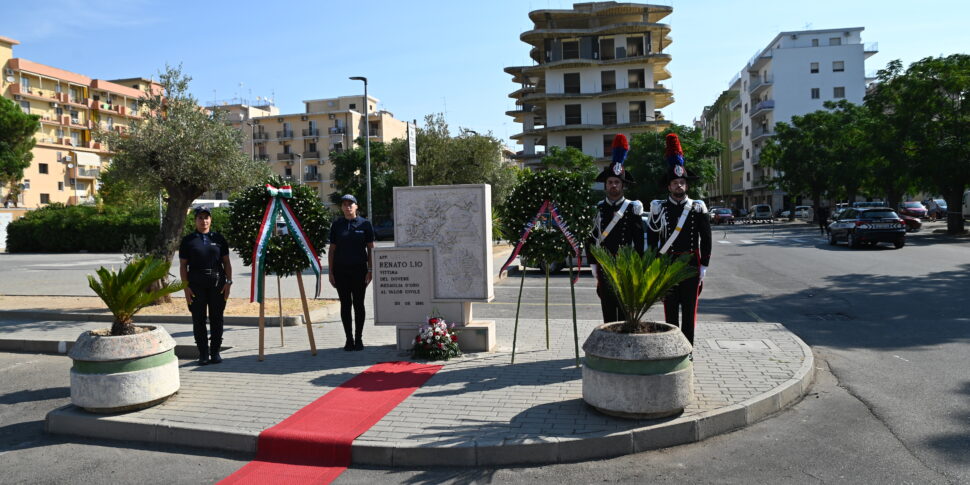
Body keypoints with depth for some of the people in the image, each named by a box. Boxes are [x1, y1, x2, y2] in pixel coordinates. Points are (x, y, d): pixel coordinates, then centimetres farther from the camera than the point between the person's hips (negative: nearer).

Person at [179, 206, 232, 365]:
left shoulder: (218, 238, 9)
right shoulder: (188, 240, 5)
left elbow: (226, 262, 9)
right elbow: (183, 265, 4)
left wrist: (228, 282, 0)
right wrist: (186, 287, -4)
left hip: (217, 283, 1)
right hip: (196, 285, -1)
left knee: (216, 318, 4)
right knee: (198, 319, 3)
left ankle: (215, 351, 15)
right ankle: (203, 353, 12)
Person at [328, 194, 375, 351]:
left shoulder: (364, 224, 1)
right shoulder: (336, 225, 6)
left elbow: (370, 248, 2)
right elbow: (332, 249, 8)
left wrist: (370, 270, -4)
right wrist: (331, 272, 3)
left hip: (359, 269, -1)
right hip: (341, 270, 1)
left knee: (358, 304, 4)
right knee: (345, 304, 5)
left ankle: (359, 338, 13)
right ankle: (349, 339, 13)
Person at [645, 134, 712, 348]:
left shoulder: (698, 208, 3)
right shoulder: (659, 208, 2)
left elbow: (706, 239, 4)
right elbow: (651, 238, 3)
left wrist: (703, 266, -1)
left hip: (691, 265, 0)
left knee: (689, 309, 5)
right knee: (670, 309, 6)